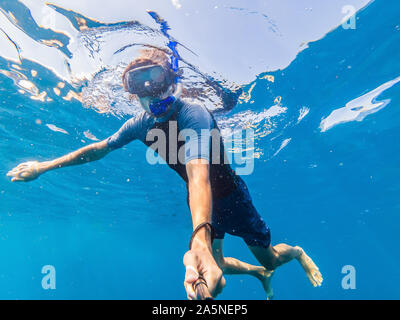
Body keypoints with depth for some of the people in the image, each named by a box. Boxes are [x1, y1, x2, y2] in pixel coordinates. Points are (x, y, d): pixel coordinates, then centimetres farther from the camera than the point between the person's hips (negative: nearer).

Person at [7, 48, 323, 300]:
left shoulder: (193, 114, -33)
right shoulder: (142, 124, -12)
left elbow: (198, 173, -49)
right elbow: (98, 148, 1)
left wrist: (200, 241, -63)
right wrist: (43, 166, 3)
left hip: (231, 194, -5)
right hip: (201, 200, 5)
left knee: (269, 256, 8)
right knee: (214, 267, 10)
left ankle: (298, 252, 46)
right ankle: (260, 273, 42)